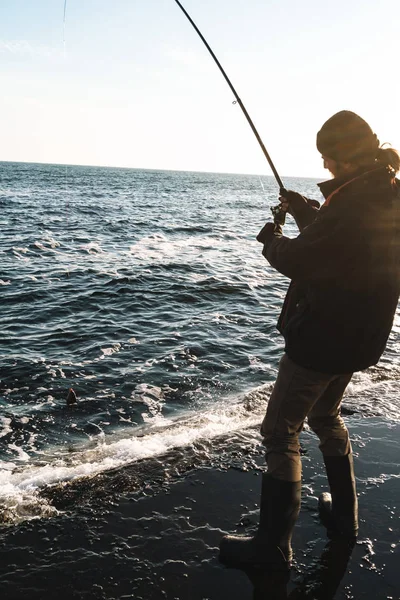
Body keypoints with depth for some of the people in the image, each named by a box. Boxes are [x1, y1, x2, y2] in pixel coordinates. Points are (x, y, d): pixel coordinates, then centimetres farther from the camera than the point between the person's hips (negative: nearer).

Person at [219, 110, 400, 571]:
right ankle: (343, 517, 37)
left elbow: (298, 260, -19)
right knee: (325, 415, 27)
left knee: (281, 431, 1)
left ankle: (273, 545, 9)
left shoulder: (352, 200, -23)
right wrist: (304, 211, 14)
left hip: (322, 335, -9)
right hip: (359, 336, 10)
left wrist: (272, 240, -1)